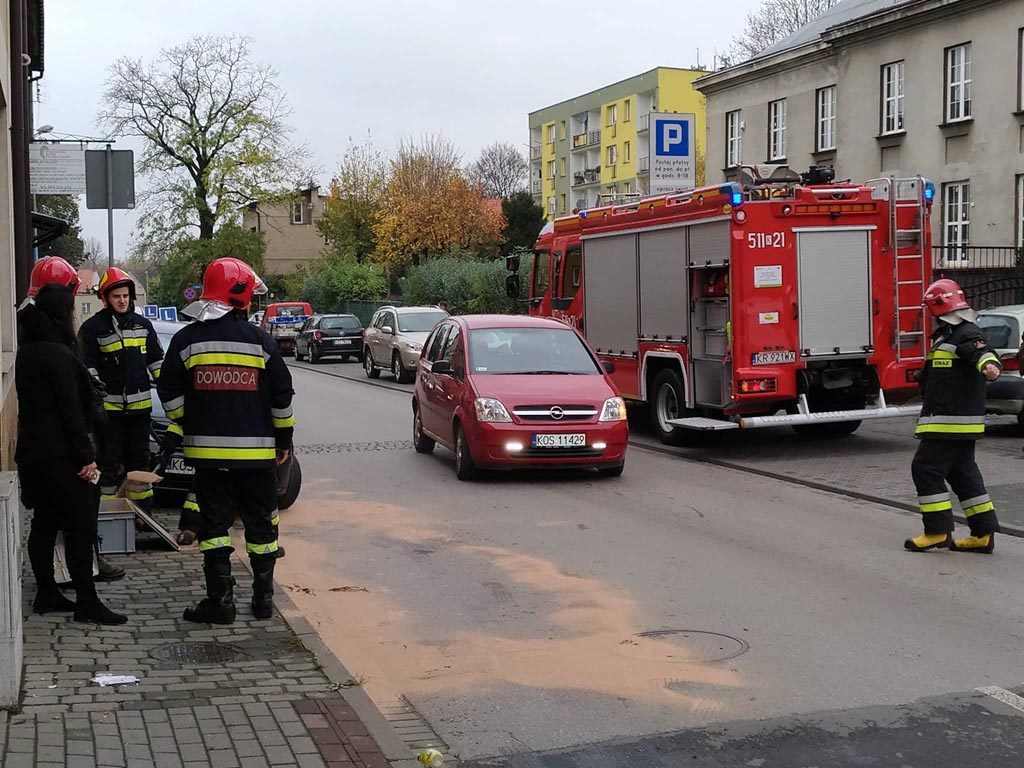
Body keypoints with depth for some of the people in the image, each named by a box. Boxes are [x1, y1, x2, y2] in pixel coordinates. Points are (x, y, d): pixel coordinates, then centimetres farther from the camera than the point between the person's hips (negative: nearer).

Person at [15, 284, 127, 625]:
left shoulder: (28, 351, 13)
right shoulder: (57, 354, -16)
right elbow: (71, 410, -19)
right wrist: (86, 456, -17)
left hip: (32, 453, 10)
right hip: (59, 455, -10)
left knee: (45, 523, 15)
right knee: (81, 525, -6)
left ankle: (46, 594, 22)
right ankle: (87, 602, -6)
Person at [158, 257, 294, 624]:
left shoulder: (187, 340, -2)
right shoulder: (261, 341, -3)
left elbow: (170, 392, 2)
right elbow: (282, 395, 0)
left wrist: (178, 428, 18)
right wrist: (284, 438, 11)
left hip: (208, 449, 0)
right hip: (256, 449, 0)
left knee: (214, 524, 7)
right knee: (261, 523, 11)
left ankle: (220, 600, 5)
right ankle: (263, 599, 16)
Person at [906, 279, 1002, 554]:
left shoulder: (967, 334, -14)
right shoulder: (948, 335, 19)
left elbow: (981, 352, -37)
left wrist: (989, 365, -58)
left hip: (952, 422, -11)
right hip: (951, 422, 11)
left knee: (927, 468, -9)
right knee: (962, 473, 11)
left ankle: (938, 531, -6)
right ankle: (984, 534, 14)